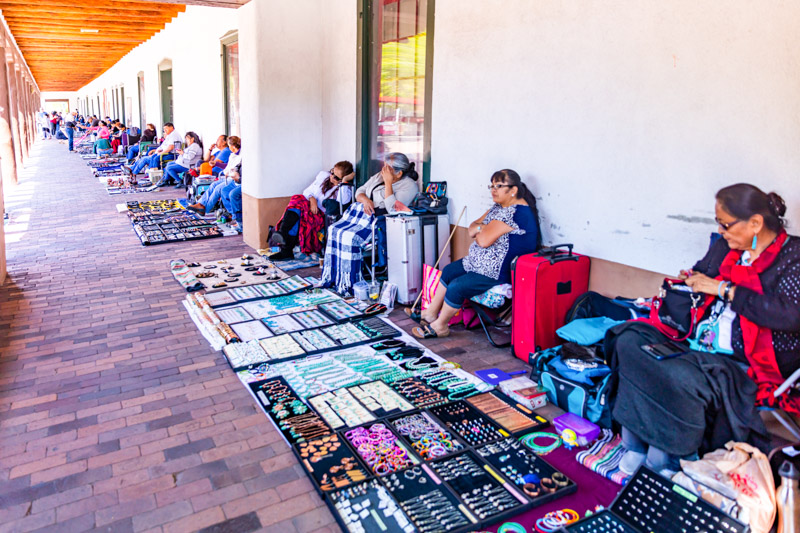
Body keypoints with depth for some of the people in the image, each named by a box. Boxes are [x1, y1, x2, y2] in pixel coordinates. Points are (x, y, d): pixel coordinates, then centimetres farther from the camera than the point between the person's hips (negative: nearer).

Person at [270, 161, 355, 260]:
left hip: (322, 217, -4)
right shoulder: (323, 175, 12)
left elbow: (343, 201, -25)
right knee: (297, 199, -27)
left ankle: (286, 250, -42)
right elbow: (307, 191, 12)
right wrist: (312, 199, -9)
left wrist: (344, 181, -22)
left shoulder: (345, 189, -1)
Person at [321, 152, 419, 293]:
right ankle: (333, 278, -3)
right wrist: (365, 200, -7)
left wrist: (388, 182, -19)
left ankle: (349, 284, -17)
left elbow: (392, 209, -21)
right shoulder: (379, 176, 16)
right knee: (334, 229, -11)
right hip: (360, 211, 8)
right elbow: (360, 191, 17)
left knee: (348, 236, -27)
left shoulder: (409, 186, -8)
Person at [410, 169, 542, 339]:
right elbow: (472, 227, 11)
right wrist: (481, 228, -12)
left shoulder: (517, 212, -25)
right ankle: (431, 314, 25)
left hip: (500, 272, -11)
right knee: (448, 271, 13)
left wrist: (478, 230, -5)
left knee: (457, 287, -18)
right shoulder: (499, 206, 9)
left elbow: (484, 240, -29)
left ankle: (439, 326, 3)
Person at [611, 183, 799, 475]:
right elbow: (701, 271, 32)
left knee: (680, 378, -35)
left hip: (744, 364, -7)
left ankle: (664, 461, -10)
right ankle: (635, 444, -11)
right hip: (700, 341, 7)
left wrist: (723, 289, -19)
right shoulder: (725, 246, 10)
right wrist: (689, 279, 7)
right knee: (629, 340, -13)